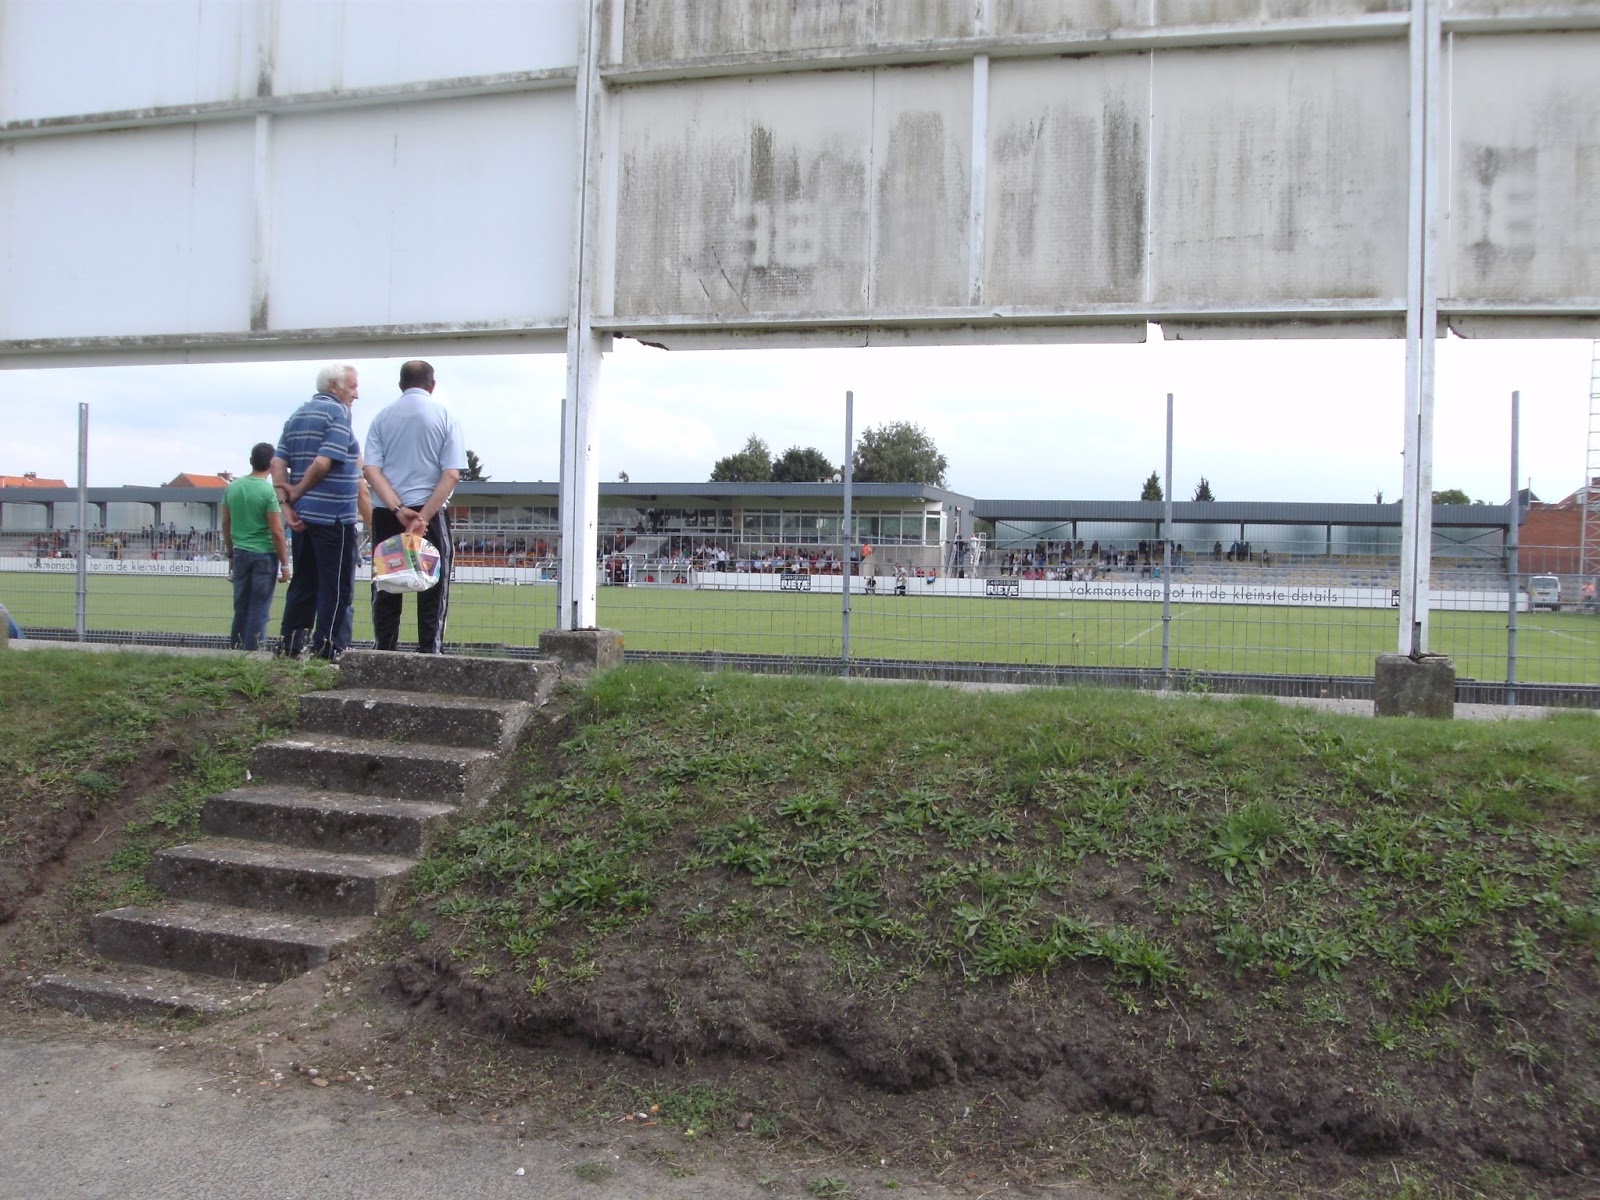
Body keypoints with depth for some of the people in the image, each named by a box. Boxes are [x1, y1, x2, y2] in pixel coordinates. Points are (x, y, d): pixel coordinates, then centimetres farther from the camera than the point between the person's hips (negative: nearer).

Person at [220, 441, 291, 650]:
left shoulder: (233, 487, 5)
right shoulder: (268, 491, -12)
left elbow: (226, 525, 11)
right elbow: (276, 531, -14)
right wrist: (284, 564, -8)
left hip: (240, 553, 5)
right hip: (264, 555, -5)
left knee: (240, 608, 14)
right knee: (259, 609, 0)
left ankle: (235, 649, 17)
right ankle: (252, 650, 1)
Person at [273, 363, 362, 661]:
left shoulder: (297, 416, 16)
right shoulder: (338, 413, -8)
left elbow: (277, 463, 8)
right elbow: (323, 463, -20)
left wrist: (286, 504, 1)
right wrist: (297, 493, -6)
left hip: (303, 514, 8)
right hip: (334, 514, -8)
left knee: (303, 580, 13)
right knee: (336, 584, -1)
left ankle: (292, 643, 15)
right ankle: (327, 646, -2)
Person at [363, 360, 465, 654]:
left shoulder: (383, 417, 8)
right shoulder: (444, 416, 2)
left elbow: (371, 469, -5)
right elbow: (452, 474, -10)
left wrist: (398, 509, -12)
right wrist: (424, 516, -14)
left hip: (385, 512, 3)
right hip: (431, 512, -2)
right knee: (432, 587, 2)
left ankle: (384, 652, 10)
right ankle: (429, 652, -3)